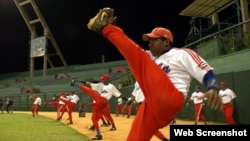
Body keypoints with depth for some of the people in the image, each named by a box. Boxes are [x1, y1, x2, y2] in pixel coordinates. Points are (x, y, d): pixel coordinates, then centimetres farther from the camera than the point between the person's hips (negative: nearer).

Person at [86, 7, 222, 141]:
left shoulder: (182, 54, 8)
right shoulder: (151, 57, 30)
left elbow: (207, 74, -1)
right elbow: (131, 52, 24)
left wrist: (213, 89, -24)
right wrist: (111, 28, 15)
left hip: (169, 101, -8)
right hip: (152, 105, 8)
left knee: (140, 58, -12)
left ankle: (103, 27, -3)